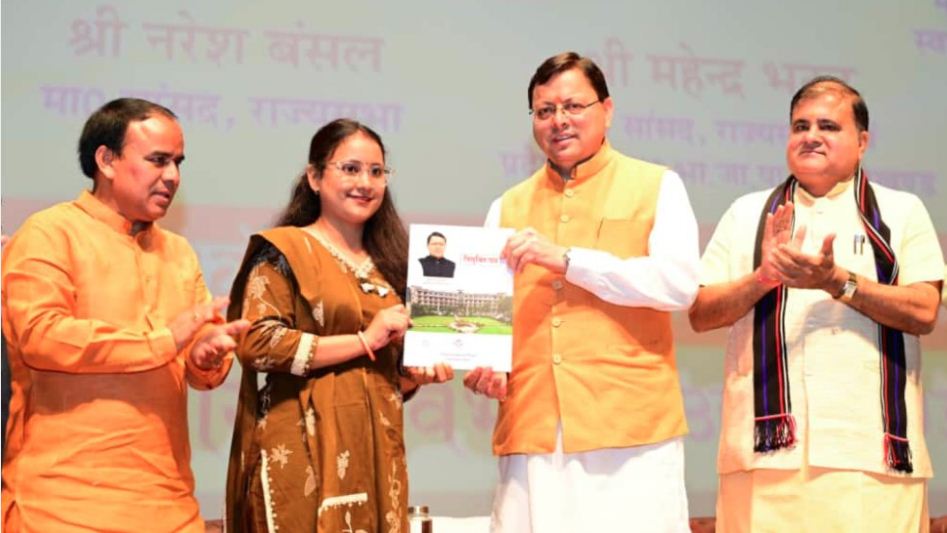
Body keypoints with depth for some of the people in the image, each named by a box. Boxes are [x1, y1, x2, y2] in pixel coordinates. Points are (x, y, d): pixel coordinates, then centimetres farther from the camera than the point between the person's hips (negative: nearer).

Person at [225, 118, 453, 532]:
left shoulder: (386, 264, 18)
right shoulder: (284, 251, -1)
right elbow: (256, 343, -15)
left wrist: (418, 374, 4)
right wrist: (364, 340, -13)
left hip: (375, 448, 6)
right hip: (303, 448, -6)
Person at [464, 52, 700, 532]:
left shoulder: (656, 186, 6)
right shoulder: (508, 208, 17)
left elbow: (679, 283, -8)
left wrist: (567, 258, -12)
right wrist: (484, 365, -3)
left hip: (631, 426, -3)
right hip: (532, 430, 3)